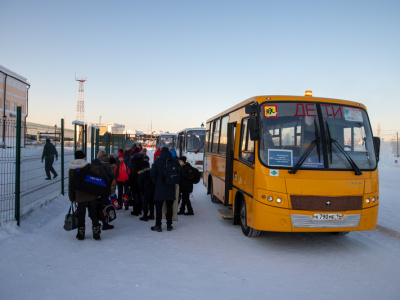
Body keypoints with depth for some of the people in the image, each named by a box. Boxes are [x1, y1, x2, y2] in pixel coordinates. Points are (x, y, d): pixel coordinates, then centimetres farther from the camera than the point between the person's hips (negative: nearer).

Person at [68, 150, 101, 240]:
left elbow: (71, 186, 5)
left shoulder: (71, 170, 1)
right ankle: (96, 233, 13)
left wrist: (72, 198, 13)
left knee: (81, 216, 15)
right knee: (94, 214, 11)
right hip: (92, 196, -1)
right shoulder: (89, 167, -6)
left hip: (80, 197, 1)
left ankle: (81, 234, 19)